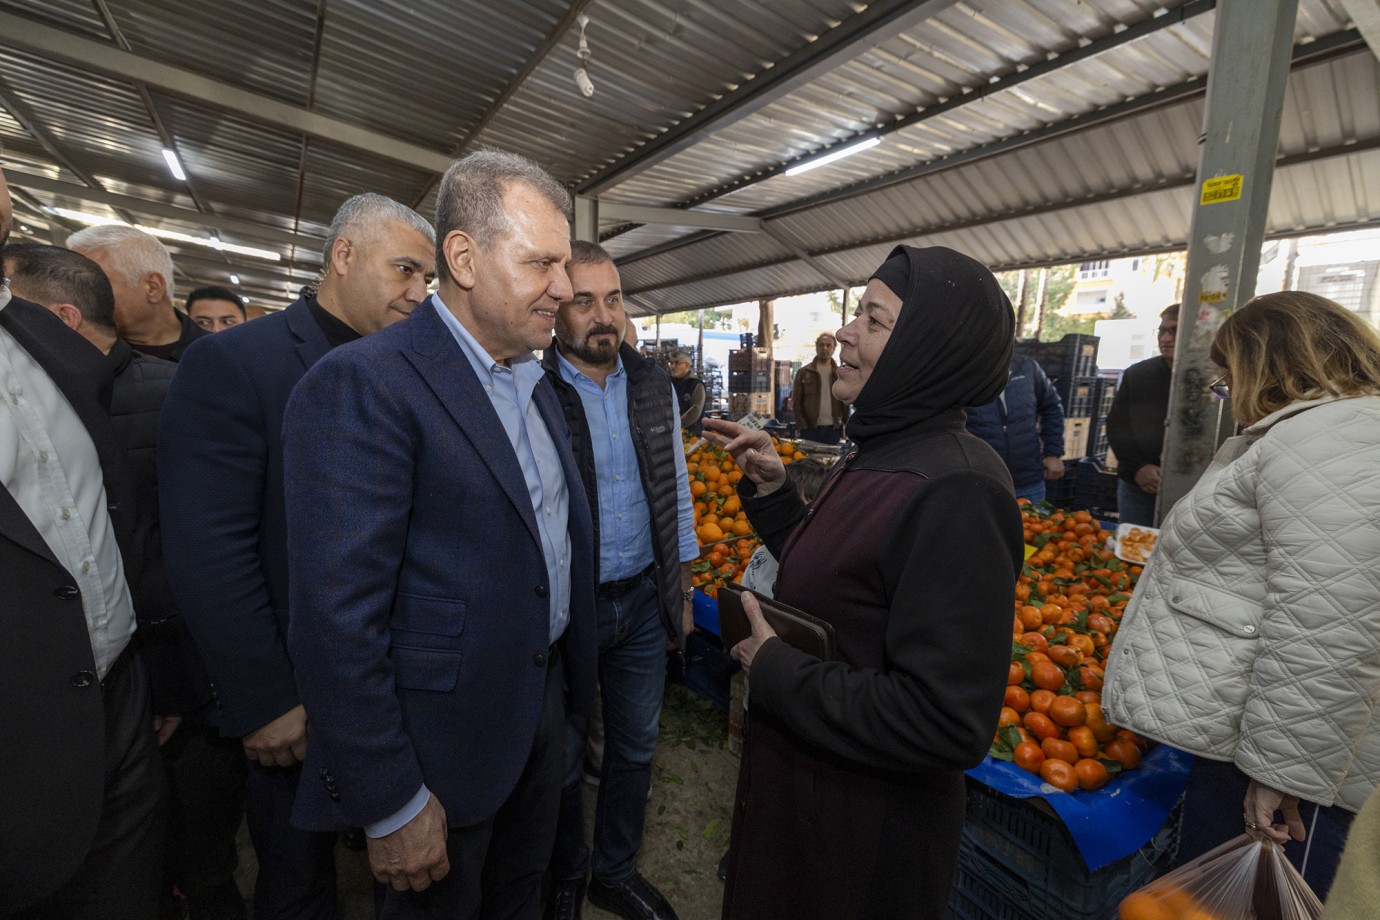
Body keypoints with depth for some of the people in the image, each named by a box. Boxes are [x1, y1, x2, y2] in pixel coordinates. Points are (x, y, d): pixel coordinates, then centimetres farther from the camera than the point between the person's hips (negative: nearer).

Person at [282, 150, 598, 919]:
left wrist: (576, 676, 12)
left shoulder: (536, 383, 5)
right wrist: (391, 805, -17)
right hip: (444, 736, -7)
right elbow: (337, 618, -23)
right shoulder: (365, 384, -21)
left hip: (544, 702, 7)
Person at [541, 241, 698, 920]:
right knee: (563, 758, 17)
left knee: (636, 747, 20)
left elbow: (675, 490, 8)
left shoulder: (655, 385, 1)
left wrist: (682, 587, 9)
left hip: (643, 600, 4)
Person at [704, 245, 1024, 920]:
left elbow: (948, 724, -31)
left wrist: (778, 672, -23)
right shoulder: (881, 455, 0)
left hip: (864, 827, -8)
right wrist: (771, 487, -1)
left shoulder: (955, 492, -29)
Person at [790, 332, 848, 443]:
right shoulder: (804, 372, 5)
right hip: (810, 429, -1)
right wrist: (802, 425, -6)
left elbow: (846, 402, 8)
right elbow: (796, 401, 3)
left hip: (833, 429, 1)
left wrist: (845, 428, -1)